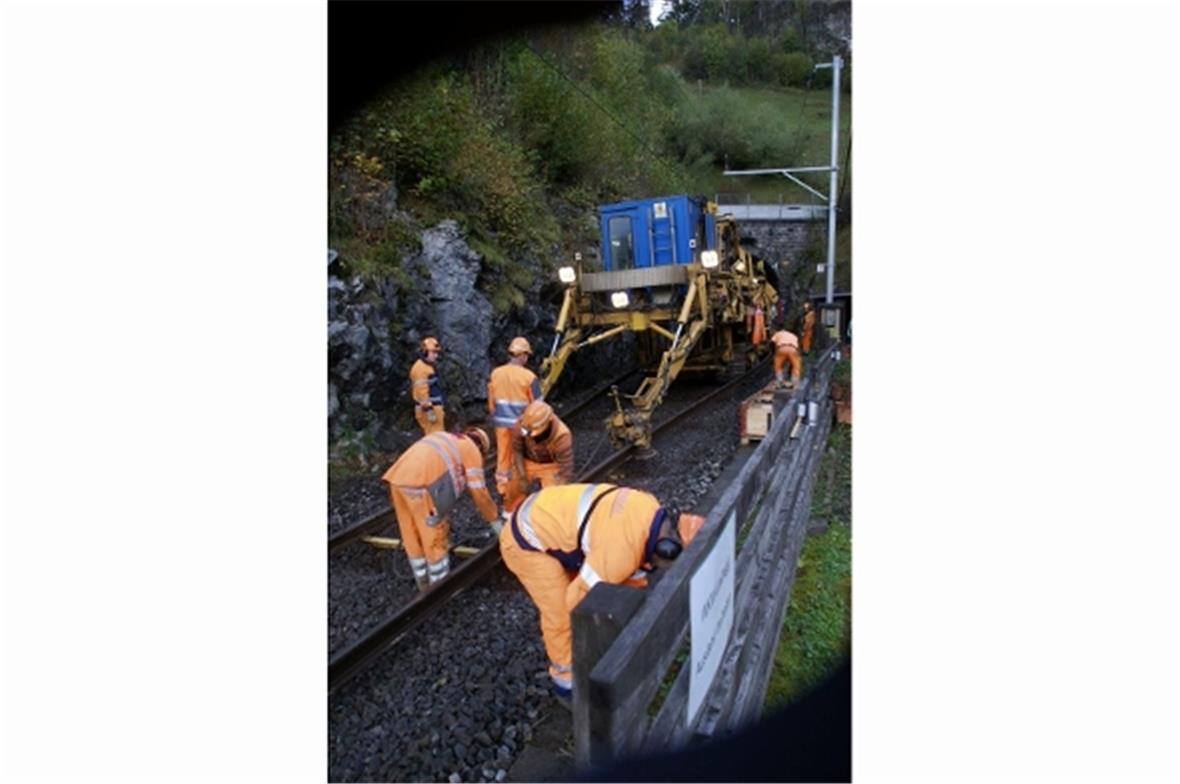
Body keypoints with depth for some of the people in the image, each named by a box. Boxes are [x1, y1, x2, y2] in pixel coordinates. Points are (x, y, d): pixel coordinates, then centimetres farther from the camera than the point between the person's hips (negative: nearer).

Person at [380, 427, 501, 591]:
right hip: (421, 484, -8)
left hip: (398, 477, 8)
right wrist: (496, 522, 23)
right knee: (435, 538, 10)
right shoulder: (472, 450, 13)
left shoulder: (444, 440, 34)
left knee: (412, 537, 20)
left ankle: (424, 585, 35)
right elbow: (479, 494, 11)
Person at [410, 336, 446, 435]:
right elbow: (422, 391, -22)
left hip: (434, 408, 11)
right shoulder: (421, 368, -16)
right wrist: (429, 410, -24)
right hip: (429, 409, -11)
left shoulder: (428, 367, 18)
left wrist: (441, 407, 26)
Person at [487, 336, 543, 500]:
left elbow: (491, 402, 6)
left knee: (503, 456, 16)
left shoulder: (495, 373, -4)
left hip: (502, 422, 4)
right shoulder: (529, 377, -17)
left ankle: (503, 489, 28)